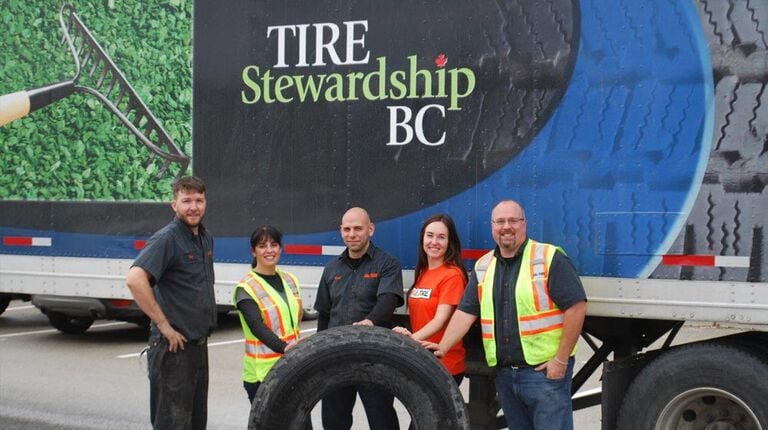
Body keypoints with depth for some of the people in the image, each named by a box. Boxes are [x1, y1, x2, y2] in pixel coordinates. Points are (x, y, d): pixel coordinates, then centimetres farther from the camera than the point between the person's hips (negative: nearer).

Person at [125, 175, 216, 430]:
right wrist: (163, 325, -24)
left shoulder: (206, 239, 12)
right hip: (174, 348, -8)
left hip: (199, 345, 8)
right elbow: (134, 279, -29)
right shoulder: (167, 239, -14)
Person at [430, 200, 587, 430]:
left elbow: (576, 306, -13)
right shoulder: (483, 267, 11)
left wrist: (561, 360, -14)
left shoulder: (549, 258, -8)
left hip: (545, 371, -6)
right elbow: (466, 312, 9)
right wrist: (442, 347, -5)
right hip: (504, 373, 6)